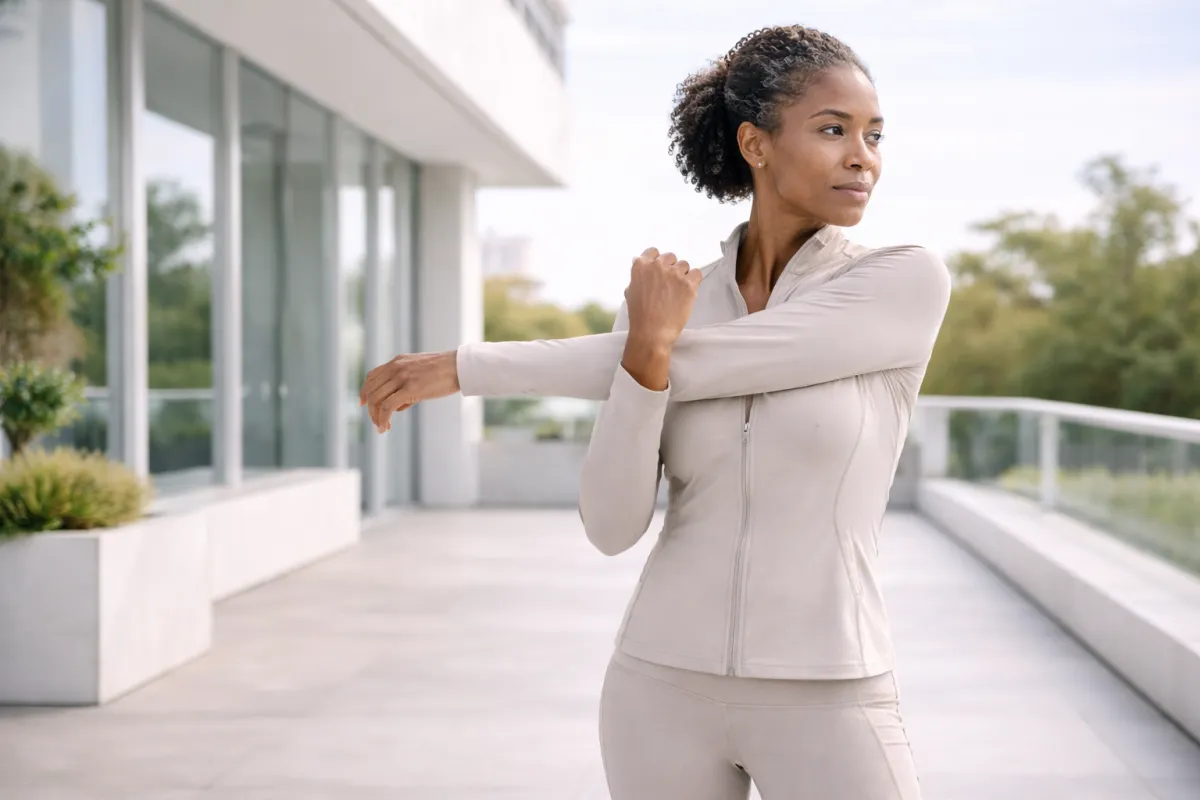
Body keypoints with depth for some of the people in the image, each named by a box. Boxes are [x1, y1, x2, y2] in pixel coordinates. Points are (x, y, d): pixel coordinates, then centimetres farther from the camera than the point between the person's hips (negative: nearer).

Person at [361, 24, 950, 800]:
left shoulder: (913, 281, -9)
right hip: (670, 689, 3)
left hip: (821, 708, -3)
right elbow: (613, 526, -8)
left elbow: (698, 366, -17)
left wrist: (466, 367, -12)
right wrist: (645, 348, -25)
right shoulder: (672, 306, 2)